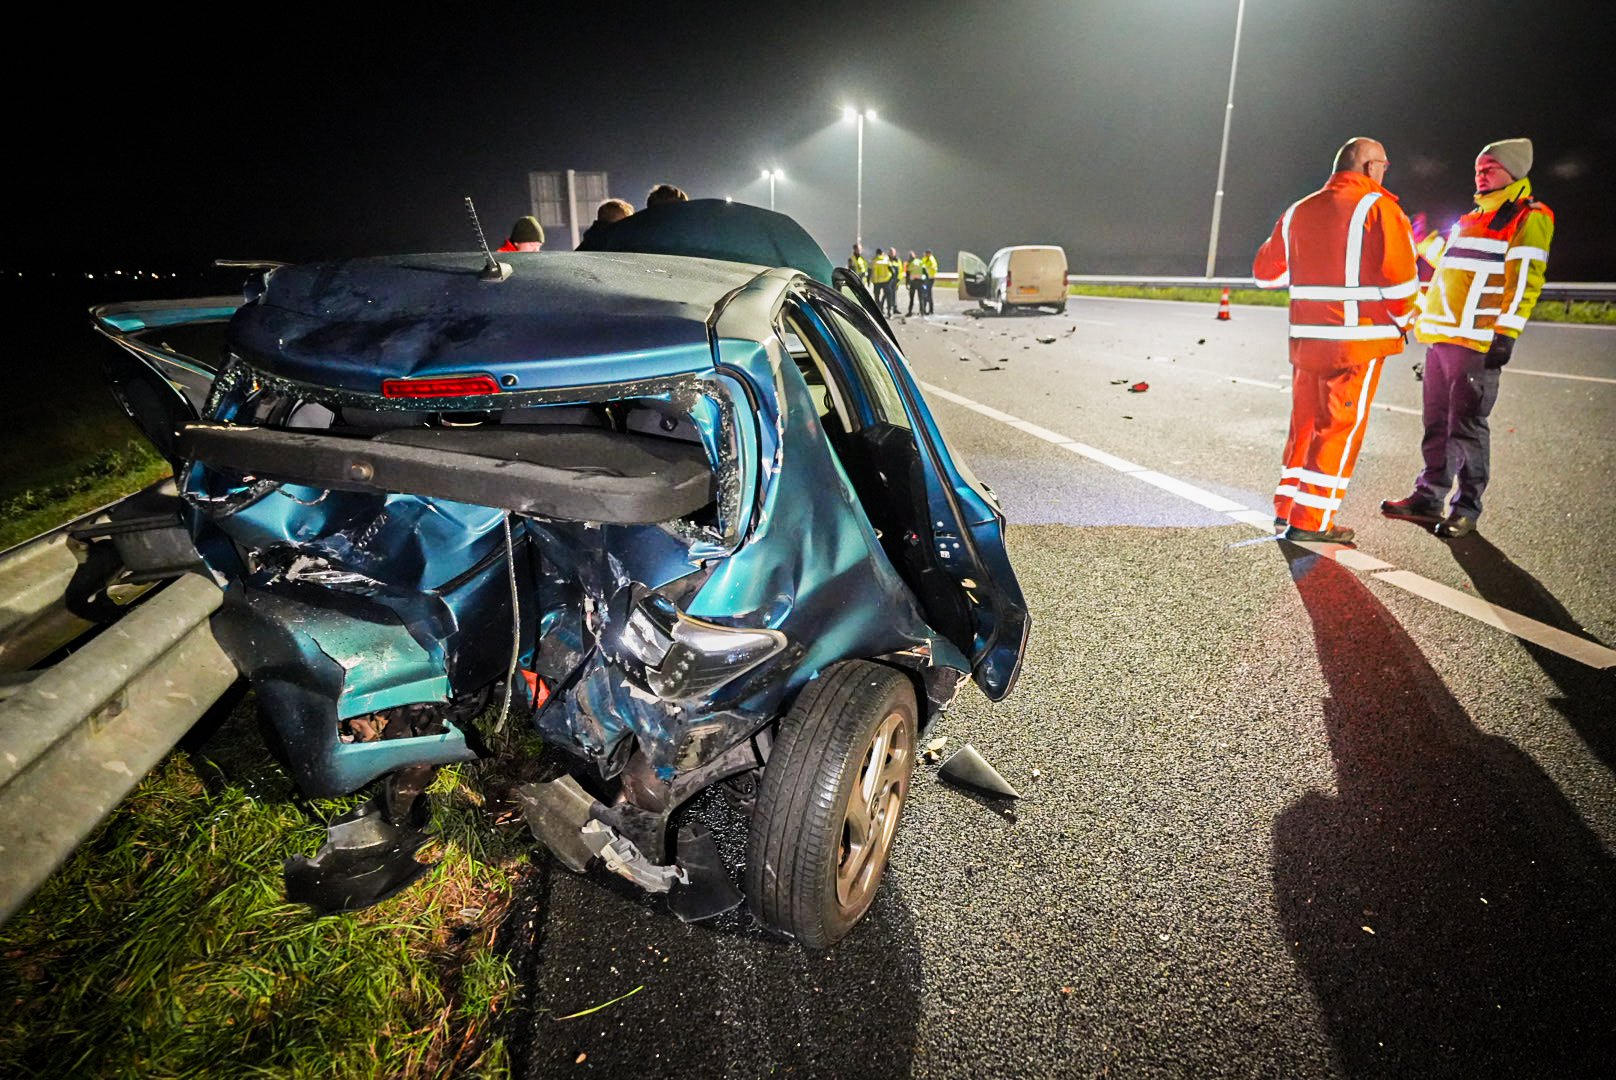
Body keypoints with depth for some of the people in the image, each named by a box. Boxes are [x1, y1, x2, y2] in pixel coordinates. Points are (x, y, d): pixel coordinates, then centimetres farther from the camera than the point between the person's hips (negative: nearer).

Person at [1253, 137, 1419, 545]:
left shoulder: (1298, 212, 13)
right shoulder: (1379, 208, -5)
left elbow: (1266, 271, 19)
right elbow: (1399, 276, -11)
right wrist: (1402, 318, 5)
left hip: (1305, 337, 6)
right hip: (1359, 339, -6)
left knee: (1305, 420, 15)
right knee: (1340, 427, -2)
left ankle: (1287, 505, 19)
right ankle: (1311, 521, -2)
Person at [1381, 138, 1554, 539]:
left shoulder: (1528, 217, -1)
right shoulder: (1470, 219, 24)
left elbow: (1524, 280, -11)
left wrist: (1504, 335, -18)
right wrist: (1423, 321, 20)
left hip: (1479, 341, -8)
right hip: (1440, 338, 8)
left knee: (1467, 425, -5)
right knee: (1436, 421, 9)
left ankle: (1467, 508, 3)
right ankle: (1428, 496, 17)